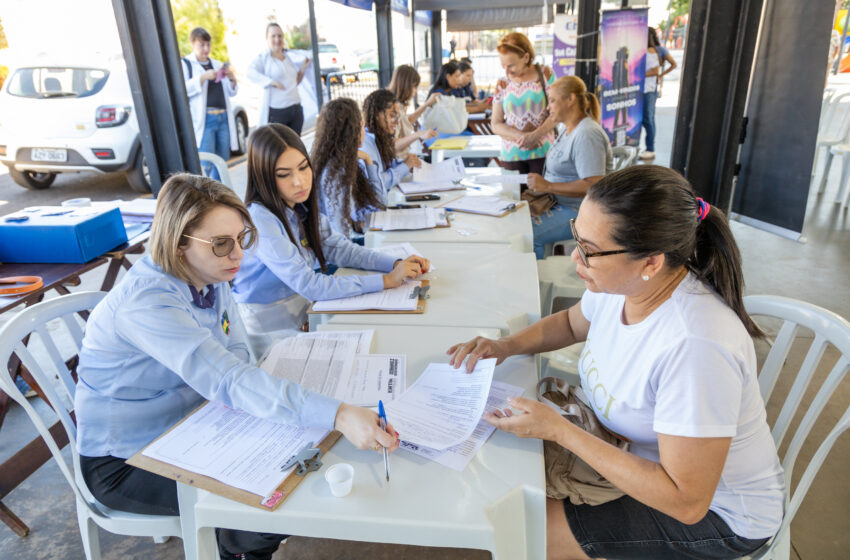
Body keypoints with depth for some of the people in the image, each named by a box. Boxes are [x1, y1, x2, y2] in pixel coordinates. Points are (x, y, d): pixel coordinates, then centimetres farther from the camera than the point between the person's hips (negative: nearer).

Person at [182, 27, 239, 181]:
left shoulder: (217, 64, 23)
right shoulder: (185, 64, 5)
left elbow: (231, 92, 23)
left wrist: (232, 79, 2)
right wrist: (204, 77, -17)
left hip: (223, 118, 6)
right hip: (203, 120, -6)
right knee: (205, 165, -13)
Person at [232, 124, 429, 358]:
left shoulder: (301, 205, 0)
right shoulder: (259, 220, -24)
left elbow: (337, 248, 5)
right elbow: (309, 285, -27)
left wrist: (397, 265, -10)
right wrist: (386, 280, -24)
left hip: (305, 317, 7)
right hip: (273, 336, -7)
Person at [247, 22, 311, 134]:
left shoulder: (287, 57, 16)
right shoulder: (263, 57, -4)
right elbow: (251, 72, -23)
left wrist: (303, 68, 11)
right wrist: (271, 82, -34)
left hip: (296, 109, 6)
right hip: (276, 111, -6)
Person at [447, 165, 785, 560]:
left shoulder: (695, 348, -37)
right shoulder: (620, 282, -13)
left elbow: (687, 502, -31)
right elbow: (572, 322, 11)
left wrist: (558, 430, -30)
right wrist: (507, 345, -8)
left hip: (714, 511, -7)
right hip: (644, 450, 7)